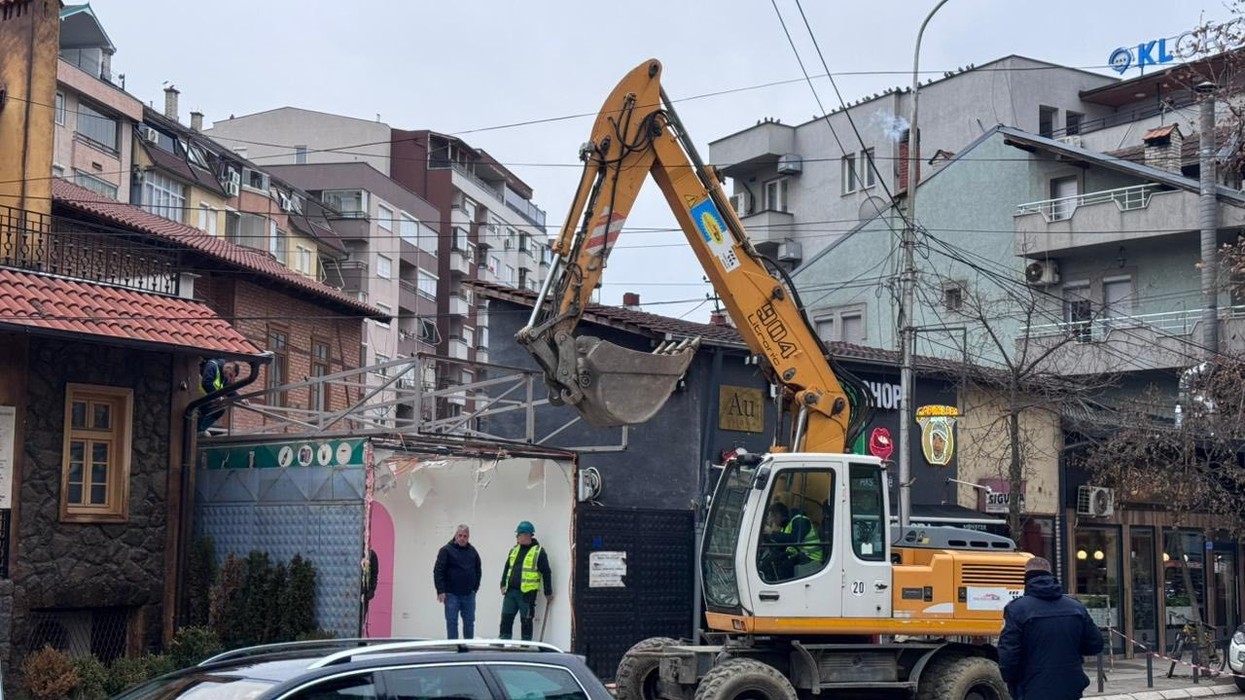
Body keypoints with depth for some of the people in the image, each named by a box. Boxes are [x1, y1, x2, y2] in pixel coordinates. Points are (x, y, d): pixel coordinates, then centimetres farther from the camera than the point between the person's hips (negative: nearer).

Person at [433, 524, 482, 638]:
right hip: (452, 594, -4)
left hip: (469, 595, 4)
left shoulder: (472, 552, 9)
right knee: (452, 622, -1)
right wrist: (440, 591, -14)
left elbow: (478, 571, 17)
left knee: (469, 622, 8)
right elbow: (438, 572, -9)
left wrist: (475, 588, 7)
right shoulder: (446, 550, -5)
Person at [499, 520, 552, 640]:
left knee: (526, 621, 1)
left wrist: (548, 592, -5)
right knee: (506, 618, 6)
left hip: (527, 593, -6)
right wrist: (503, 584, 7)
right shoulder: (514, 550, 13)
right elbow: (507, 568, 19)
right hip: (510, 591, 6)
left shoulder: (538, 552, -6)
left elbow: (546, 573, -5)